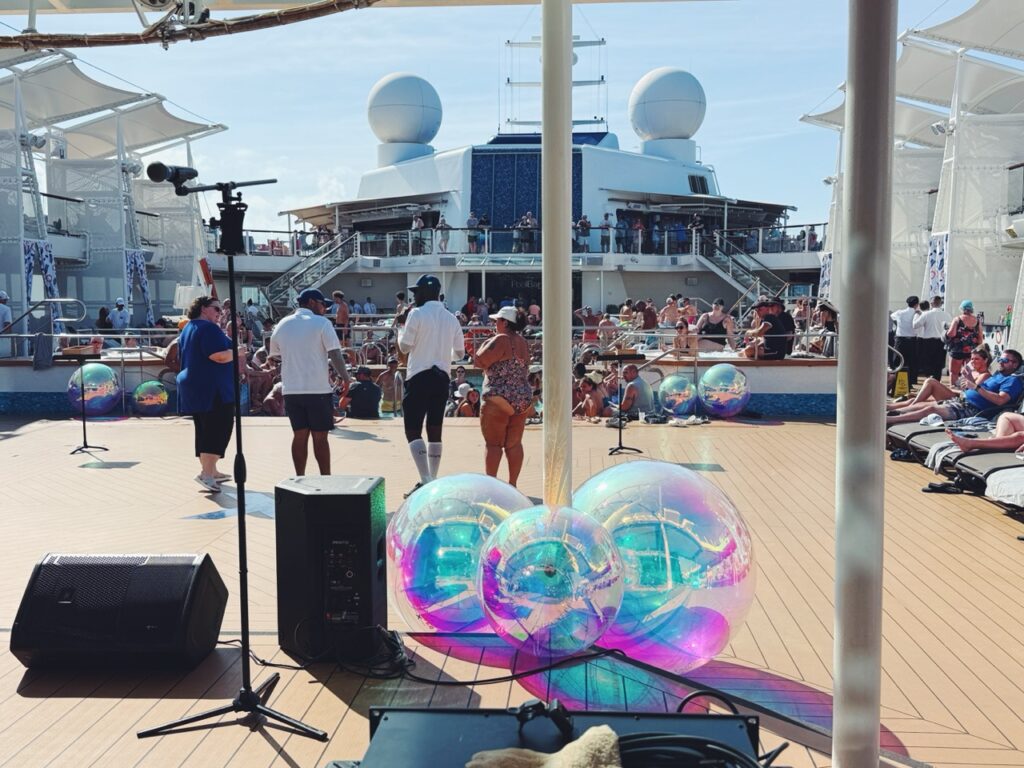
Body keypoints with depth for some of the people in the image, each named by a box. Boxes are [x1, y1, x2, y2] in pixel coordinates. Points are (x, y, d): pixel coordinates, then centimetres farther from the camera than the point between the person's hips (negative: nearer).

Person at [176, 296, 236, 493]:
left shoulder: (188, 329, 19)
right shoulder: (208, 328, -13)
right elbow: (220, 356, -24)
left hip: (194, 388, 10)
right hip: (213, 389, -10)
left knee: (204, 430, 14)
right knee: (219, 429, -11)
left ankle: (210, 470, 21)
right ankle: (206, 473, -18)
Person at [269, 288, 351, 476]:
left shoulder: (282, 325, 11)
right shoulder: (321, 323, -5)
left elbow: (274, 356, 19)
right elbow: (335, 355, -12)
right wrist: (346, 380, -10)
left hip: (291, 390, 5)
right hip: (318, 389, -5)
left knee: (300, 435, 10)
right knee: (320, 437, 2)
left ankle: (300, 479, 13)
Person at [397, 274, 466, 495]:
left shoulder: (416, 314, -8)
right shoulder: (451, 318, 9)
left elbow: (405, 346, -5)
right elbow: (460, 353, 11)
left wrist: (401, 325, 12)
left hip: (419, 377, -5)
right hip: (442, 377, 6)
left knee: (413, 430, -4)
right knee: (435, 431, 12)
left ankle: (425, 481, -15)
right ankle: (432, 480, 15)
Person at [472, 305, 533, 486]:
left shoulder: (501, 340, -14)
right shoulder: (524, 343, 12)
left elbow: (479, 361, -14)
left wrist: (485, 345, 2)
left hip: (499, 398, -8)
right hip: (522, 399, 8)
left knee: (493, 444, -1)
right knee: (514, 444, 9)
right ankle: (512, 483, 12)